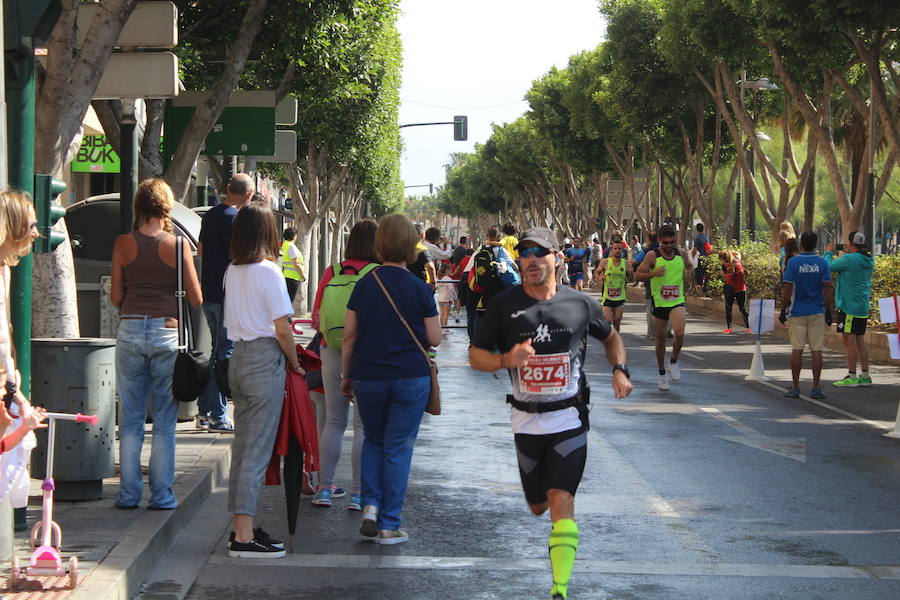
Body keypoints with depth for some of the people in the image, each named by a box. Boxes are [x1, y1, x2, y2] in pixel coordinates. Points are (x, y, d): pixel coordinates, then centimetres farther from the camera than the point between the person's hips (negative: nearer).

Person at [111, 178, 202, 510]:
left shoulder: (123, 243, 0)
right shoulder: (178, 244, -5)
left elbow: (115, 296, 4)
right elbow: (196, 298, -2)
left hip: (130, 330, 2)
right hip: (167, 332, -2)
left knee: (130, 419, 10)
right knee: (164, 421, 6)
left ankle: (129, 493, 11)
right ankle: (161, 494, 6)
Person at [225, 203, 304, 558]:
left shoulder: (232, 272, 9)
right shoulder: (268, 271, -12)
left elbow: (232, 321, 12)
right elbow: (282, 329, -15)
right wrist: (295, 362, 1)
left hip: (238, 356, 8)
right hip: (265, 361, -8)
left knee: (242, 446, 14)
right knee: (257, 451, -6)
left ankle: (242, 527, 19)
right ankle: (245, 538, -6)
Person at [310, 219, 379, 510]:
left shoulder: (331, 273, 2)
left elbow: (316, 321, 6)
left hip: (332, 353, 4)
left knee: (332, 422, 14)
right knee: (364, 426, 3)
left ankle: (325, 488, 17)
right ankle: (358, 493, 5)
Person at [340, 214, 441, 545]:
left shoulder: (364, 285, 0)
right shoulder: (419, 289, -7)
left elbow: (349, 335, 3)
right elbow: (434, 339, -4)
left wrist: (346, 375, 13)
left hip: (367, 377, 2)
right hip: (410, 378, -2)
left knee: (373, 440, 22)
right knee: (398, 449, 4)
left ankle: (370, 504, 6)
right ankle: (389, 525, 7)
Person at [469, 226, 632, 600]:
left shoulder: (580, 304, 0)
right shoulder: (505, 305, -2)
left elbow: (610, 337, 19)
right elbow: (475, 355, 1)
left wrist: (619, 370, 0)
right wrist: (507, 360, -19)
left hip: (570, 418, -2)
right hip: (527, 422, 2)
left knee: (561, 503, -15)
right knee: (538, 507, 14)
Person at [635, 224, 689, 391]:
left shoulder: (681, 254, 2)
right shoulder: (652, 256, -7)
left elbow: (689, 267, 22)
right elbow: (638, 276, -6)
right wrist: (654, 273, -23)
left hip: (677, 302, 1)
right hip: (659, 302, -1)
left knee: (679, 333, -23)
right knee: (661, 339, 9)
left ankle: (674, 362, 2)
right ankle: (662, 374, 27)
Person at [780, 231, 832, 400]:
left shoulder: (793, 262, -5)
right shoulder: (822, 263, -1)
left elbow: (787, 289, -5)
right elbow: (826, 289, 0)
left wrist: (783, 309, 3)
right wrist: (828, 310, 8)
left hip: (797, 312, -1)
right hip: (817, 312, 1)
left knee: (797, 349, 3)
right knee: (816, 350, 3)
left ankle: (795, 387, 5)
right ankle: (815, 388, 2)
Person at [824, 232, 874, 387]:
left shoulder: (849, 259, -17)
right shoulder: (869, 260, 8)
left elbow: (829, 266, -9)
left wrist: (828, 253, 9)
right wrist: (848, 252, 25)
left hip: (849, 306, -9)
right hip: (863, 307, 9)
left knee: (849, 340, -5)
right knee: (859, 341, 13)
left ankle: (852, 377, -5)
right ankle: (865, 376, 15)